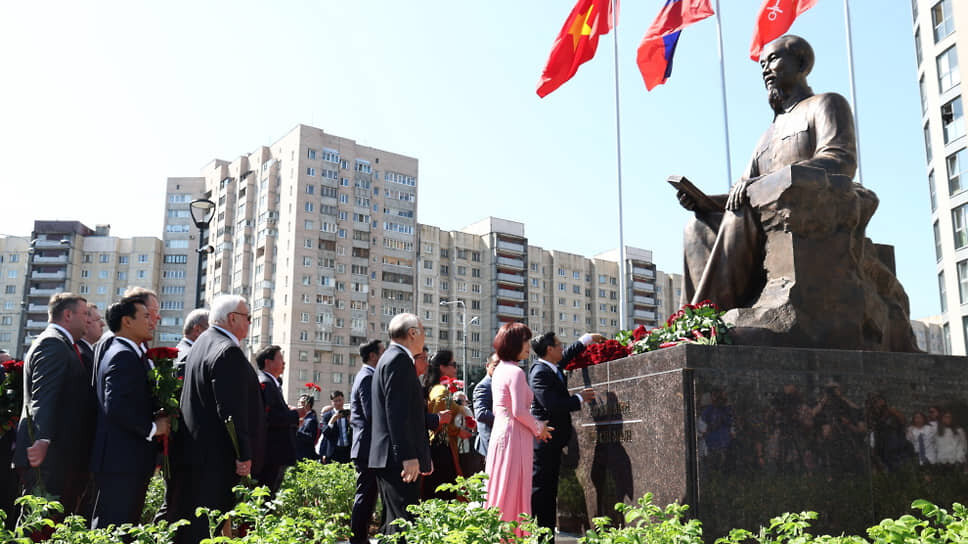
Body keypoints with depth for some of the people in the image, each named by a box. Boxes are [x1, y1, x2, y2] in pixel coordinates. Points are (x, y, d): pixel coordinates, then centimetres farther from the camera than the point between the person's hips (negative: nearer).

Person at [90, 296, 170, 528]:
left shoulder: (120, 353, 19)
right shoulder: (124, 355, -13)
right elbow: (116, 406, -24)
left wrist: (157, 419, 11)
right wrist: (152, 427, -15)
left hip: (126, 460, 10)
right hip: (122, 461, -10)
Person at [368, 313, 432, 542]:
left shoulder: (390, 358, 20)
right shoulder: (399, 360, -12)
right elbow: (397, 412, -21)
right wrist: (409, 456, -23)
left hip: (389, 458, 11)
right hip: (398, 458, -11)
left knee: (395, 521, 15)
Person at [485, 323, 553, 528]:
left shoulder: (499, 370, 14)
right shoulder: (515, 372, -13)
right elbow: (519, 411, -19)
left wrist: (536, 426, 16)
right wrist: (538, 428, -2)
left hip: (500, 433, 9)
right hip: (514, 436, -9)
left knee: (500, 491, 12)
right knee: (512, 492, -5)